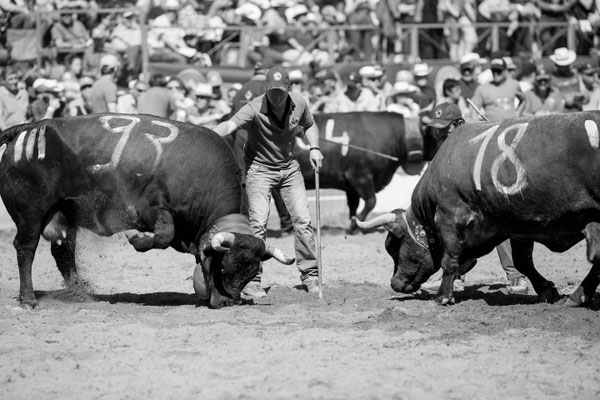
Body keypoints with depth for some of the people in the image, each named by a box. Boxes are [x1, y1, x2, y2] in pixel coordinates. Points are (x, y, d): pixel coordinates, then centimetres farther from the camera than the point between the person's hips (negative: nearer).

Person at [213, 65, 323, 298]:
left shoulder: (299, 104, -9)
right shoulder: (255, 109, -25)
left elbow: (309, 125, 13)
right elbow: (230, 125, -42)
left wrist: (314, 148, -4)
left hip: (289, 167, 4)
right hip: (260, 168, -4)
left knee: (303, 220, 1)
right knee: (258, 223, -14)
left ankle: (310, 276, 14)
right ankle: (251, 281, -5)